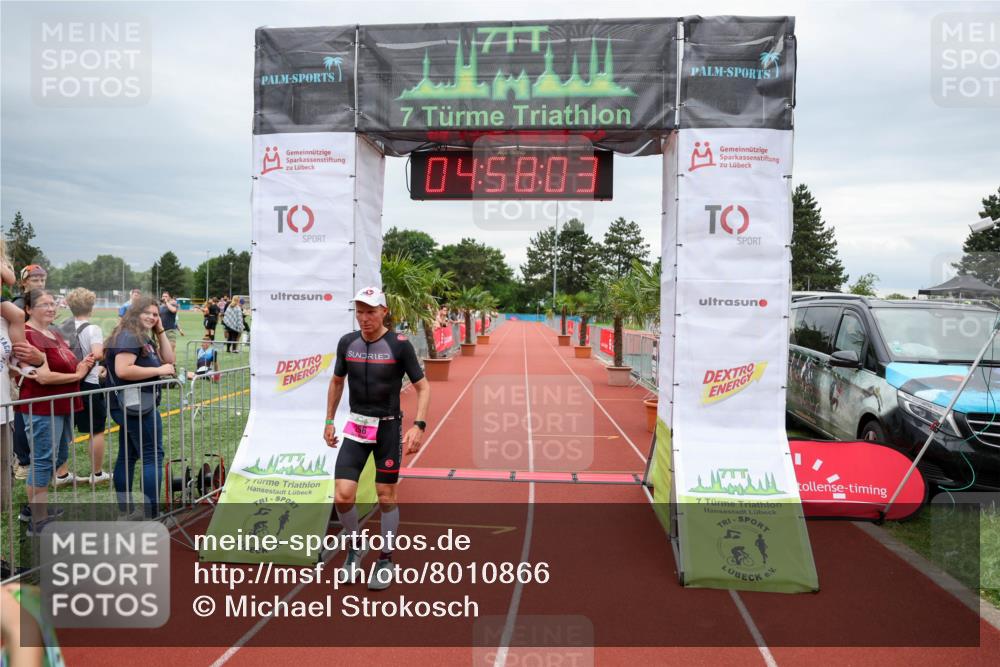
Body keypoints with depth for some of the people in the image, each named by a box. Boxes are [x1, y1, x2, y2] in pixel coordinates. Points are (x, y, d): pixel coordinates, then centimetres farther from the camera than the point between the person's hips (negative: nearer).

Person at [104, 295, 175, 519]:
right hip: (137, 405, -10)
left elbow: (169, 359, 13)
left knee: (128, 457, 13)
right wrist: (158, 370, -20)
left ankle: (125, 510, 20)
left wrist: (160, 331, 8)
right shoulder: (128, 336, -14)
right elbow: (122, 370, -26)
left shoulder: (144, 338, 16)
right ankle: (152, 513, -5)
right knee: (153, 456, -7)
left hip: (133, 406, 10)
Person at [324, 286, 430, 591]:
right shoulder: (347, 342, 0)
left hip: (388, 427, -3)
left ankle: (386, 560, 26)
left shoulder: (399, 345, -11)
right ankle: (355, 546, 23)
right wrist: (329, 421, 16)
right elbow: (336, 382, 16)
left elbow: (423, 387, -8)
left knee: (386, 497, 6)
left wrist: (418, 425, -20)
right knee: (343, 496, -7)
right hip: (356, 427, 3)